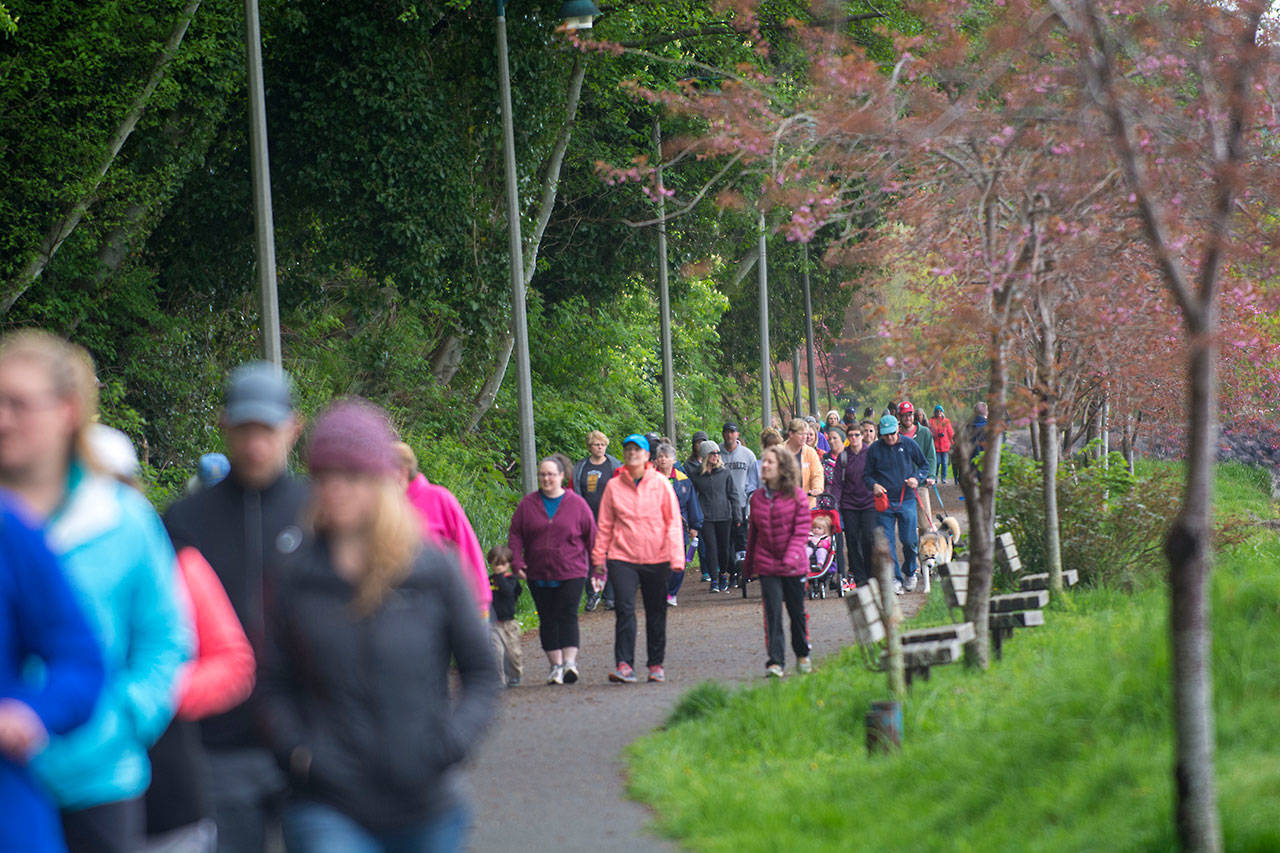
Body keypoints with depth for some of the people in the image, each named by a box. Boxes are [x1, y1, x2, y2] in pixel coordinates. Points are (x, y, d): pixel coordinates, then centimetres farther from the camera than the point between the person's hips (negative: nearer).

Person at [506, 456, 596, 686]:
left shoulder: (577, 504, 2)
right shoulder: (527, 504, 6)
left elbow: (591, 536, 6)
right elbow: (515, 534, 8)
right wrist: (517, 562, -4)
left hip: (571, 573, -3)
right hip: (538, 575, 3)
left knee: (567, 615, -13)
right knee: (548, 620, 5)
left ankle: (570, 661, -19)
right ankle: (556, 665, 11)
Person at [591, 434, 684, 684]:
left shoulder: (660, 483, 1)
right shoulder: (614, 486, 3)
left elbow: (673, 521, 1)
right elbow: (605, 525, 9)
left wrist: (676, 558, -6)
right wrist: (598, 558, 7)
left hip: (656, 559, 0)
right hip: (622, 557, 0)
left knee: (656, 614, 8)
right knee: (625, 609, -13)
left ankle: (656, 664, 20)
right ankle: (624, 665, -16)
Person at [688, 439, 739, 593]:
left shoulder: (724, 472, 6)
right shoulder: (695, 474, 1)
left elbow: (732, 494, 10)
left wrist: (737, 515, 8)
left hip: (724, 516, 2)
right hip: (706, 516, -2)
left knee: (724, 547, 6)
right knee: (710, 546, -8)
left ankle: (723, 574, 28)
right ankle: (714, 580, -3)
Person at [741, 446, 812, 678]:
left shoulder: (797, 496, -5)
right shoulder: (758, 497, 5)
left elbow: (801, 530, -8)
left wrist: (791, 557, -22)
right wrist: (748, 563, 18)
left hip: (793, 565, -2)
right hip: (766, 564, 2)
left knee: (797, 611, 11)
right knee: (772, 613, -8)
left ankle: (802, 655, 31)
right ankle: (775, 662, -8)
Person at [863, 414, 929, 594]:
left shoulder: (909, 445, 2)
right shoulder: (874, 450, 2)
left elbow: (924, 464, 14)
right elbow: (867, 475, 9)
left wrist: (917, 478, -6)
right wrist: (874, 485, -12)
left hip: (907, 500, 0)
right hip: (885, 502, 0)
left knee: (909, 540, 0)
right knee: (886, 542, -5)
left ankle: (909, 573, 25)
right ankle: (895, 579, 2)